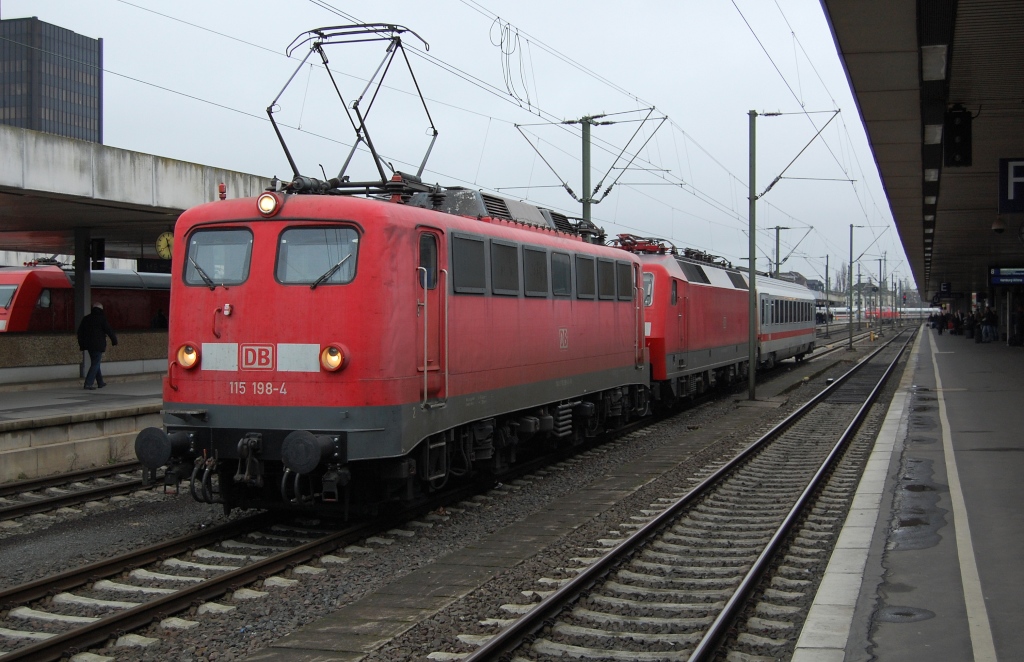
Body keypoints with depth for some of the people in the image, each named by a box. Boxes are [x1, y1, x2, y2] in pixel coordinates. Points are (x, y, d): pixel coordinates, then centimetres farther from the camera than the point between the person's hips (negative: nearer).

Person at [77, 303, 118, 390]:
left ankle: (100, 382, 25)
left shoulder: (86, 319, 10)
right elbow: (109, 331, -8)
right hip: (98, 345, -7)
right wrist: (114, 341, 5)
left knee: (95, 363, 18)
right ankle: (88, 384, -13)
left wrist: (82, 345, 19)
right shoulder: (102, 319, -9)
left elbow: (80, 332, 13)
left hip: (89, 345, 7)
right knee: (95, 364, -5)